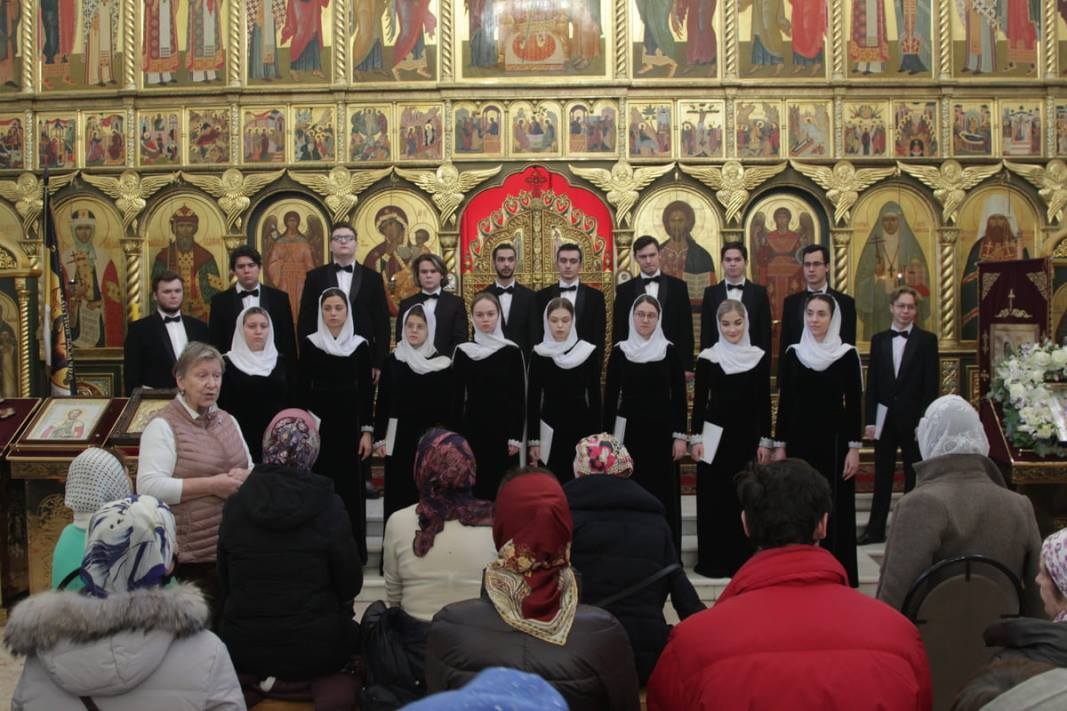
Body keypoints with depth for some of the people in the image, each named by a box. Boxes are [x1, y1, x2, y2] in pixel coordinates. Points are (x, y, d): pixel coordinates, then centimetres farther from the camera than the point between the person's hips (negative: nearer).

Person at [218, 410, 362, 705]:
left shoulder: (236, 505, -6)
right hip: (313, 648, -3)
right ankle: (324, 682, 14)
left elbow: (225, 581, 4)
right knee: (354, 631, 26)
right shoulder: (328, 506, -14)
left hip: (243, 647, 3)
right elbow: (351, 583, -6)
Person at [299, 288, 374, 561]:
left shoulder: (360, 345, 2)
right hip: (318, 425, 0)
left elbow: (366, 391, 3)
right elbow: (302, 389, 3)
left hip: (349, 425, 0)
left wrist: (367, 431, -1)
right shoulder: (310, 344, 1)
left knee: (349, 485, 3)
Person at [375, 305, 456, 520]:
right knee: (398, 494, 4)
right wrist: (379, 438, 2)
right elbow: (382, 403, 6)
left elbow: (450, 406, 0)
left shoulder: (443, 364, -1)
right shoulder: (392, 361, 3)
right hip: (399, 437, 1)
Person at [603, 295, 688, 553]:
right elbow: (611, 396, 4)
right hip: (629, 429, 0)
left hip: (661, 429, 0)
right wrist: (608, 436, 0)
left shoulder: (669, 351, 1)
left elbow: (679, 395, 2)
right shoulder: (619, 351, 2)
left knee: (663, 491, 3)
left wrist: (680, 435, -3)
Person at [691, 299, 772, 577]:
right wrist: (696, 438, -3)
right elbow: (699, 400, 2)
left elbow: (764, 402, 4)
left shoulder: (760, 357, 2)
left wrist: (765, 441, 0)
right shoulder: (707, 357, -1)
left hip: (748, 435, 1)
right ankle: (713, 559, 12)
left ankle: (742, 559, 17)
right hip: (715, 435, -1)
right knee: (713, 497, 2)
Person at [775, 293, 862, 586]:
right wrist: (780, 446, 3)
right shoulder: (793, 353, 5)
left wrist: (854, 448, -7)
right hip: (799, 440, 2)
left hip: (833, 441, -2)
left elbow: (854, 404, -2)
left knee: (834, 508, 1)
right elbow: (784, 402, 6)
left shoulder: (847, 355, -2)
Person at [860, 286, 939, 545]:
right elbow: (872, 383, 6)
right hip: (885, 419, 3)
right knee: (882, 477, 8)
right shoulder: (879, 340, 7)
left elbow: (931, 385, -5)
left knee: (914, 477, 7)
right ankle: (876, 529, 15)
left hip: (913, 419, -2)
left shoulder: (927, 340, -1)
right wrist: (870, 420, 0)